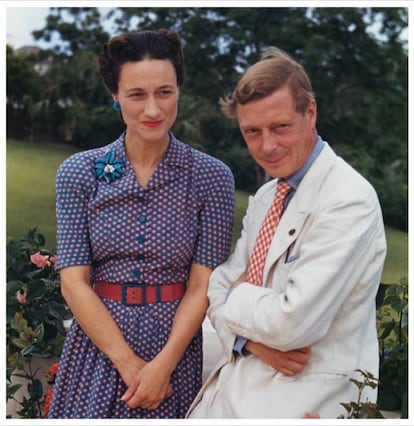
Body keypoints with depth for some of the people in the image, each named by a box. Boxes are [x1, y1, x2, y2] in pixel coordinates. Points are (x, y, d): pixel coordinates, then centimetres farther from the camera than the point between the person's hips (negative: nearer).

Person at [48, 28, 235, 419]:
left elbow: (201, 285, -7)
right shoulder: (78, 172, -3)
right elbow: (74, 281, -7)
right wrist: (128, 363, -14)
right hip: (98, 343, 1)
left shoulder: (212, 176, -5)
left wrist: (163, 365, -17)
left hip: (177, 345, 0)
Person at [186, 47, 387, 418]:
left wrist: (235, 297, -6)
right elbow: (220, 285, 7)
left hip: (304, 398, -7)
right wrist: (249, 338, -12)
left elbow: (294, 323, -24)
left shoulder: (349, 200, -19)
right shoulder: (265, 196, 8)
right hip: (239, 382, 7)